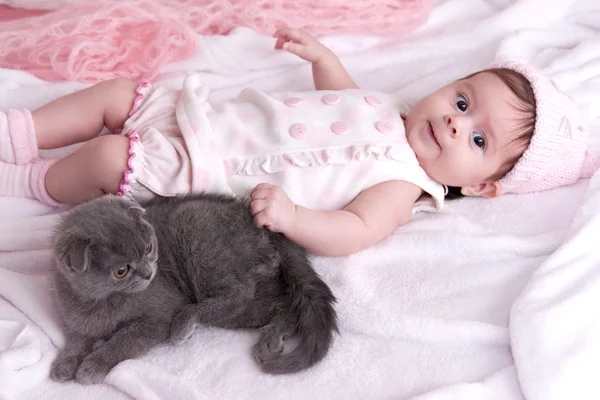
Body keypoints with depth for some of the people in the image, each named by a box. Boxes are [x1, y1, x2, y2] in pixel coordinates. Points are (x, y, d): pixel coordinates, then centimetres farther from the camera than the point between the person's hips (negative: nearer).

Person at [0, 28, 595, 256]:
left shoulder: (403, 183, -16)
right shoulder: (388, 109, 7)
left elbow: (351, 232, -32)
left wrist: (291, 216, -47)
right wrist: (320, 53, 15)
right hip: (202, 117, 8)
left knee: (108, 156, -18)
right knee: (116, 93, 9)